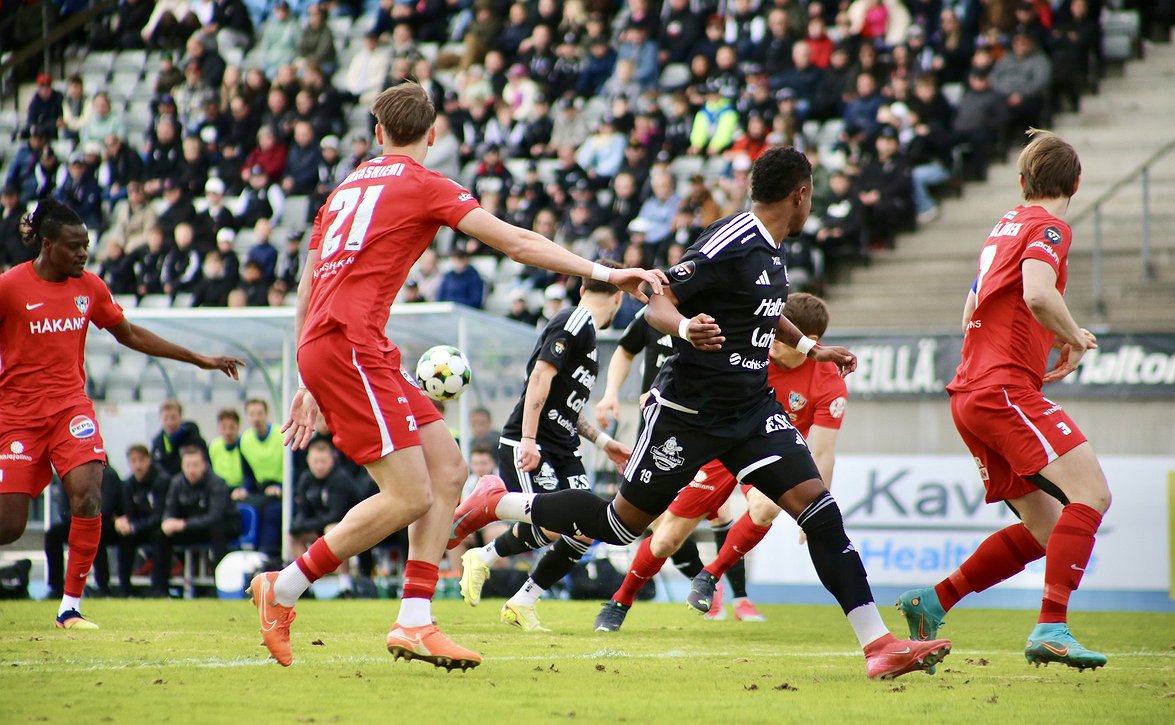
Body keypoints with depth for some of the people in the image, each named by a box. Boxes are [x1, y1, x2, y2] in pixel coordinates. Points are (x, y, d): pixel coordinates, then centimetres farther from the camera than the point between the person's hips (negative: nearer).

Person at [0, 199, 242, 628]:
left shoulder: (90, 287, 6)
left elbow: (130, 335, 19)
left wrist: (200, 360, 19)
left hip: (71, 406, 3)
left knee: (88, 495, -21)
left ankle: (71, 606, -10)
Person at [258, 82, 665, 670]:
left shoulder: (348, 188, 23)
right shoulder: (422, 185, 0)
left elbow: (307, 290, 25)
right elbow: (515, 242, -8)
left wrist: (311, 385, 30)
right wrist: (602, 273, -9)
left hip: (323, 349, 9)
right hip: (349, 344, -9)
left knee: (448, 468, 7)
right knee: (410, 497, -10)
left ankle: (414, 622, 0)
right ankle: (281, 590, -1)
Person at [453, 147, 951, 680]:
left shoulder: (769, 249, 9)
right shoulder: (729, 243, -18)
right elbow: (658, 302, -21)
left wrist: (810, 347, 35)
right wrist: (686, 328, -41)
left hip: (753, 407, 7)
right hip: (690, 411, -7)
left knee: (817, 505, -10)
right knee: (622, 524, 4)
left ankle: (878, 645, -13)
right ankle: (496, 504, 26)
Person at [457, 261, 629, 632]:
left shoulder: (585, 330, 20)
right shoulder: (573, 323, -10)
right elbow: (541, 376, -20)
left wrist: (603, 441, 27)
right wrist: (528, 440, -27)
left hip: (563, 448, 9)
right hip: (526, 446, -9)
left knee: (584, 530, -4)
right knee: (550, 525, -20)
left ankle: (521, 605, 7)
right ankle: (482, 558, 7)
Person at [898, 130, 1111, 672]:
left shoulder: (1005, 226, 21)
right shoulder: (1048, 228, -5)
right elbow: (1037, 294, -25)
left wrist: (1059, 335, 26)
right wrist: (1073, 339, -7)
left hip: (970, 393, 9)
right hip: (1006, 388, -9)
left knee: (1046, 530, 10)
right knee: (1091, 494, -17)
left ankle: (931, 602, 8)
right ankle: (1051, 629, -27)